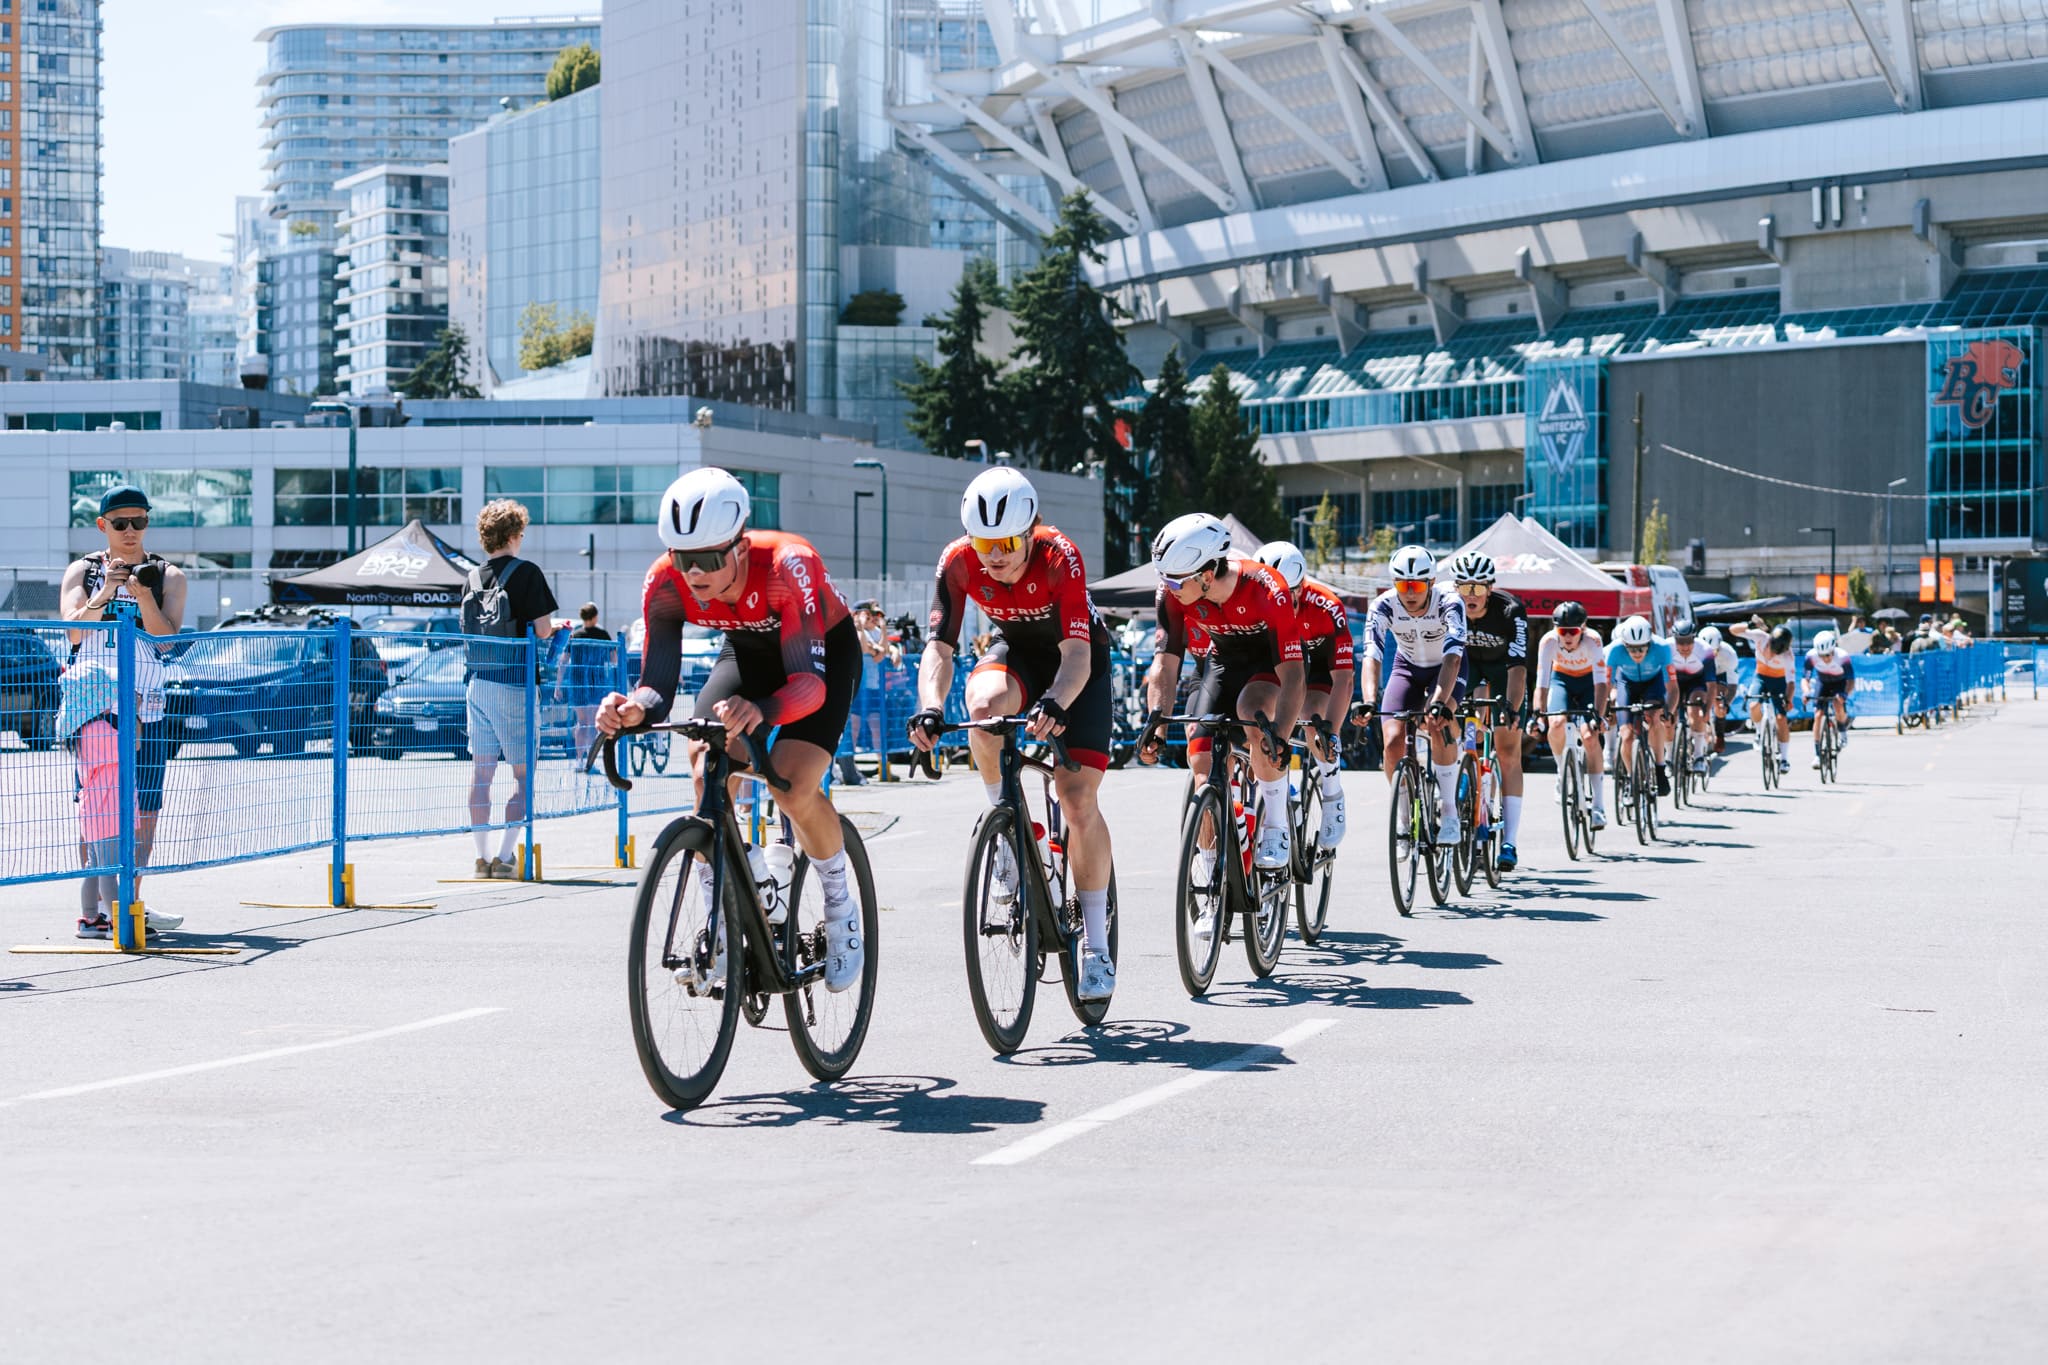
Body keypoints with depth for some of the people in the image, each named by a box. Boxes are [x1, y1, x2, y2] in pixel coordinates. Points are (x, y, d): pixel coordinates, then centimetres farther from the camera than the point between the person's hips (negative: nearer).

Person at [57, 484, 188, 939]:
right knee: (97, 809, -6)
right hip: (94, 701, -2)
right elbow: (73, 630, -5)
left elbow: (168, 640, -2)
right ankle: (93, 909, -9)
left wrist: (143, 594, -17)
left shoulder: (168, 576, 11)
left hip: (148, 704, 2)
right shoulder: (82, 572, 10)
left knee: (145, 809, -1)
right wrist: (105, 594, -19)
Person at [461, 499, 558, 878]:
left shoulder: (472, 578, 9)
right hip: (514, 683, -6)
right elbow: (542, 628, -13)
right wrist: (553, 627, 11)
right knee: (524, 773, 1)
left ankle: (482, 856, 9)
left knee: (481, 771, 7)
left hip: (477, 681, 6)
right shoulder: (526, 572, -9)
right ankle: (504, 857, -6)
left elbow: (468, 630, 14)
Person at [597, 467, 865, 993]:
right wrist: (632, 710, -51)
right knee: (707, 776, -20)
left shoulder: (787, 566, -40)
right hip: (748, 651, 4)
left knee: (793, 787, -24)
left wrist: (760, 711, -67)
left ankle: (842, 911, 2)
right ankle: (723, 932, -5)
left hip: (825, 652, -4)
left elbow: (809, 679, -46)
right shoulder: (666, 583, -27)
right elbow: (659, 682, -27)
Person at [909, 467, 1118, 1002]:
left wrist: (1055, 704, -59)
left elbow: (1077, 655, -39)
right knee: (983, 708, -36)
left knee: (1078, 798, -13)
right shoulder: (958, 561, -24)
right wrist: (930, 707, -47)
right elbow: (940, 646, -28)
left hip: (1076, 656, -2)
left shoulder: (1059, 557, -33)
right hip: (1015, 649, 2)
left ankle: (1096, 943, -1)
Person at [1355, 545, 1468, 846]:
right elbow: (1372, 656, -36)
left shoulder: (1449, 603, -32)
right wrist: (1369, 701, -54)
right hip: (1408, 667, 2)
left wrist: (1440, 703, -57)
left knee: (1438, 724, -32)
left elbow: (1452, 658, -42)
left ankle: (1449, 813, -20)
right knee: (1393, 741, -17)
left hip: (1446, 669, -2)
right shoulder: (1383, 606, -27)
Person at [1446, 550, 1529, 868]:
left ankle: (1509, 842, -11)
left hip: (1503, 666, -2)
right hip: (1466, 662, 2)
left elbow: (1517, 667, -38)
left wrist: (1512, 710, -50)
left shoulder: (1510, 611, -34)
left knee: (1508, 751, -10)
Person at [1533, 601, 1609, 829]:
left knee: (1591, 737, -18)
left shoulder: (1593, 640, -33)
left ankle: (1599, 806, -13)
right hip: (1561, 679, 1)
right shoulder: (1549, 641, -30)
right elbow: (1542, 683, -31)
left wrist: (1598, 716, -49)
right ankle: (1564, 773, 2)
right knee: (1556, 724, -27)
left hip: (1588, 682, -1)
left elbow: (1601, 682, -37)